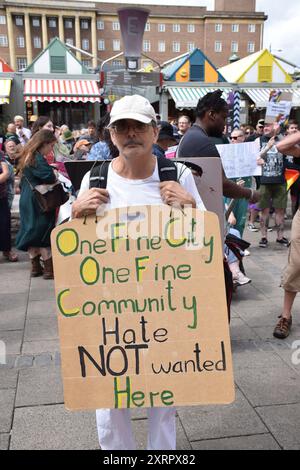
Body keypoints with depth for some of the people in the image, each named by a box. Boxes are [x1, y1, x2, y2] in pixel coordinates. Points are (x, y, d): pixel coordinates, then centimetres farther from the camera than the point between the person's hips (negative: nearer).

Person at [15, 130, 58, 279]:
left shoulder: (27, 156, 14)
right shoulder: (37, 158, -17)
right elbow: (50, 177, -25)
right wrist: (57, 177, -4)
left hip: (26, 201, 9)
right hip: (38, 201, -9)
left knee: (31, 232, 11)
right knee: (44, 233, -3)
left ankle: (35, 267, 19)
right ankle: (49, 268, 1)